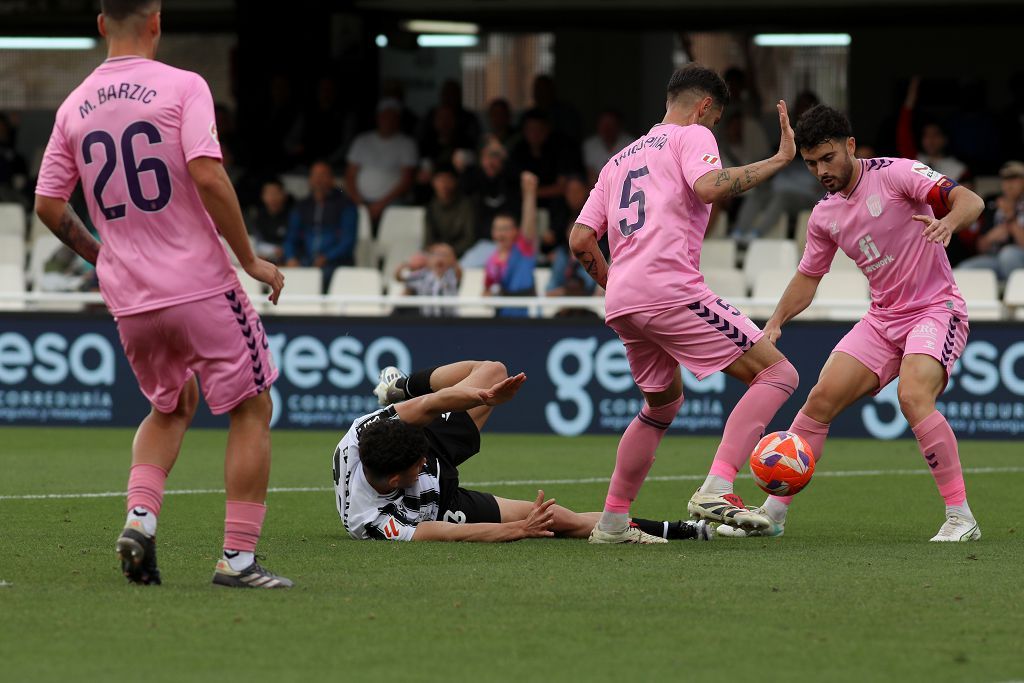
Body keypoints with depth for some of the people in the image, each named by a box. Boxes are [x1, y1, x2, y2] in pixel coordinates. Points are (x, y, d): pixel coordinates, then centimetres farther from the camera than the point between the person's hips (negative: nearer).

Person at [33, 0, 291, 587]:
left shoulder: (74, 107, 7)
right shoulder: (182, 87, -8)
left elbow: (48, 205, 9)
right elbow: (208, 176, -19)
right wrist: (250, 259, -11)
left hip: (128, 297, 6)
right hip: (200, 285, -5)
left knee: (172, 405, 26)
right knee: (252, 407, 7)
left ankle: (140, 516, 2)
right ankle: (238, 556, 0)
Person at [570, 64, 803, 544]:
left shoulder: (620, 160, 28)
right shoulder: (692, 135, 7)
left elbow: (581, 240, 21)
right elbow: (708, 186, -16)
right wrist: (778, 160, -9)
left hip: (621, 305, 8)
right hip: (670, 289, -8)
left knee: (663, 403, 29)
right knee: (778, 374, -7)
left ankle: (612, 522, 26)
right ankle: (716, 490, -23)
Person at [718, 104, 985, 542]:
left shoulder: (894, 174, -13)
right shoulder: (824, 215, 7)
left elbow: (970, 201, -21)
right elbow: (808, 276, 21)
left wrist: (948, 222, -44)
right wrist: (775, 323, 8)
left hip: (936, 308, -6)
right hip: (883, 317, 6)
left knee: (913, 396, -30)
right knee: (822, 398, -5)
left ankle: (961, 518, -23)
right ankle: (773, 513, 5)